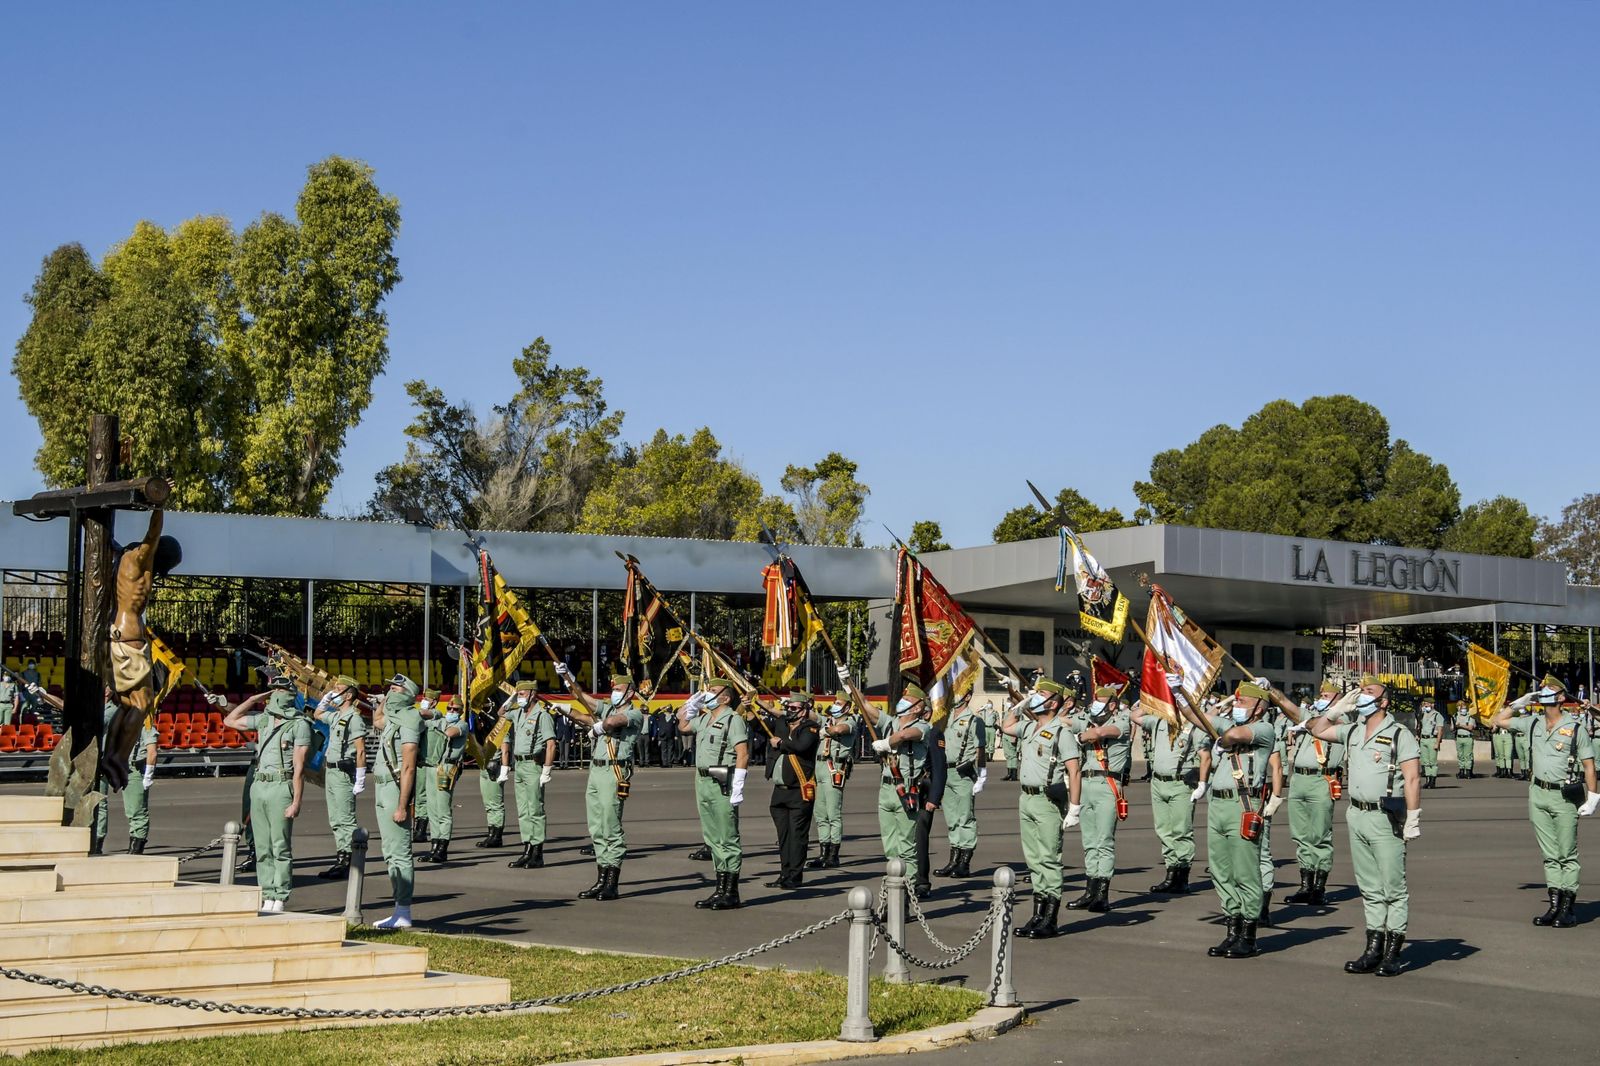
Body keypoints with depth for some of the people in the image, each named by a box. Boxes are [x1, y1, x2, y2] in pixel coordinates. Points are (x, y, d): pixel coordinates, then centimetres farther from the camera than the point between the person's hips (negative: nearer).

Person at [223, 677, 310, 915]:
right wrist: (253, 700, 14)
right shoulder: (263, 719, 13)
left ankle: (280, 899, -2)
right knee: (262, 848, 7)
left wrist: (296, 802, -14)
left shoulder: (299, 724, -5)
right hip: (258, 786, 6)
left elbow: (299, 767, -9)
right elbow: (230, 721, 24)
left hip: (281, 788, -6)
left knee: (281, 848, -5)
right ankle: (267, 897, 12)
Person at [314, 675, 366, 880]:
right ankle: (341, 858, 16)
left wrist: (360, 780, -19)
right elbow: (317, 715, 37)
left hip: (343, 773, -10)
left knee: (346, 820, -8)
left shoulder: (354, 719, -13)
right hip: (330, 771, 10)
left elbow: (361, 751, -16)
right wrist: (326, 698, 21)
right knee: (335, 821, 11)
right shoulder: (336, 716, 14)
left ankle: (348, 863, -7)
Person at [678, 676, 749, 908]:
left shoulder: (733, 719, -8)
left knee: (727, 839, -4)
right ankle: (720, 888, 18)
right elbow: (682, 726, 35)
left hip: (723, 784, -9)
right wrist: (693, 702, 21)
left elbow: (743, 754, -15)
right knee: (712, 839, 12)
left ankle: (731, 893, -1)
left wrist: (738, 788, -21)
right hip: (703, 782, 9)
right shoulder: (704, 719, 16)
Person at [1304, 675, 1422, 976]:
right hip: (1356, 816, 7)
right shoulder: (1352, 732, 13)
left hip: (1386, 818, -7)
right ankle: (1373, 948, 15)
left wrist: (1413, 818, -16)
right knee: (1369, 888, 11)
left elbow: (1412, 779, -11)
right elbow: (1317, 730, 26)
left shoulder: (1399, 734, -6)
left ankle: (1393, 953, 0)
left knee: (1393, 887, -3)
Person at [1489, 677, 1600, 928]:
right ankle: (1554, 905, 13)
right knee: (1549, 855, 9)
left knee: (1567, 855, 0)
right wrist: (1521, 702, 10)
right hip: (1538, 794, 5)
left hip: (1564, 797, -5)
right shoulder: (1532, 723, 8)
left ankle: (1568, 909, 2)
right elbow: (1499, 720, 18)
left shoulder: (1576, 728, -5)